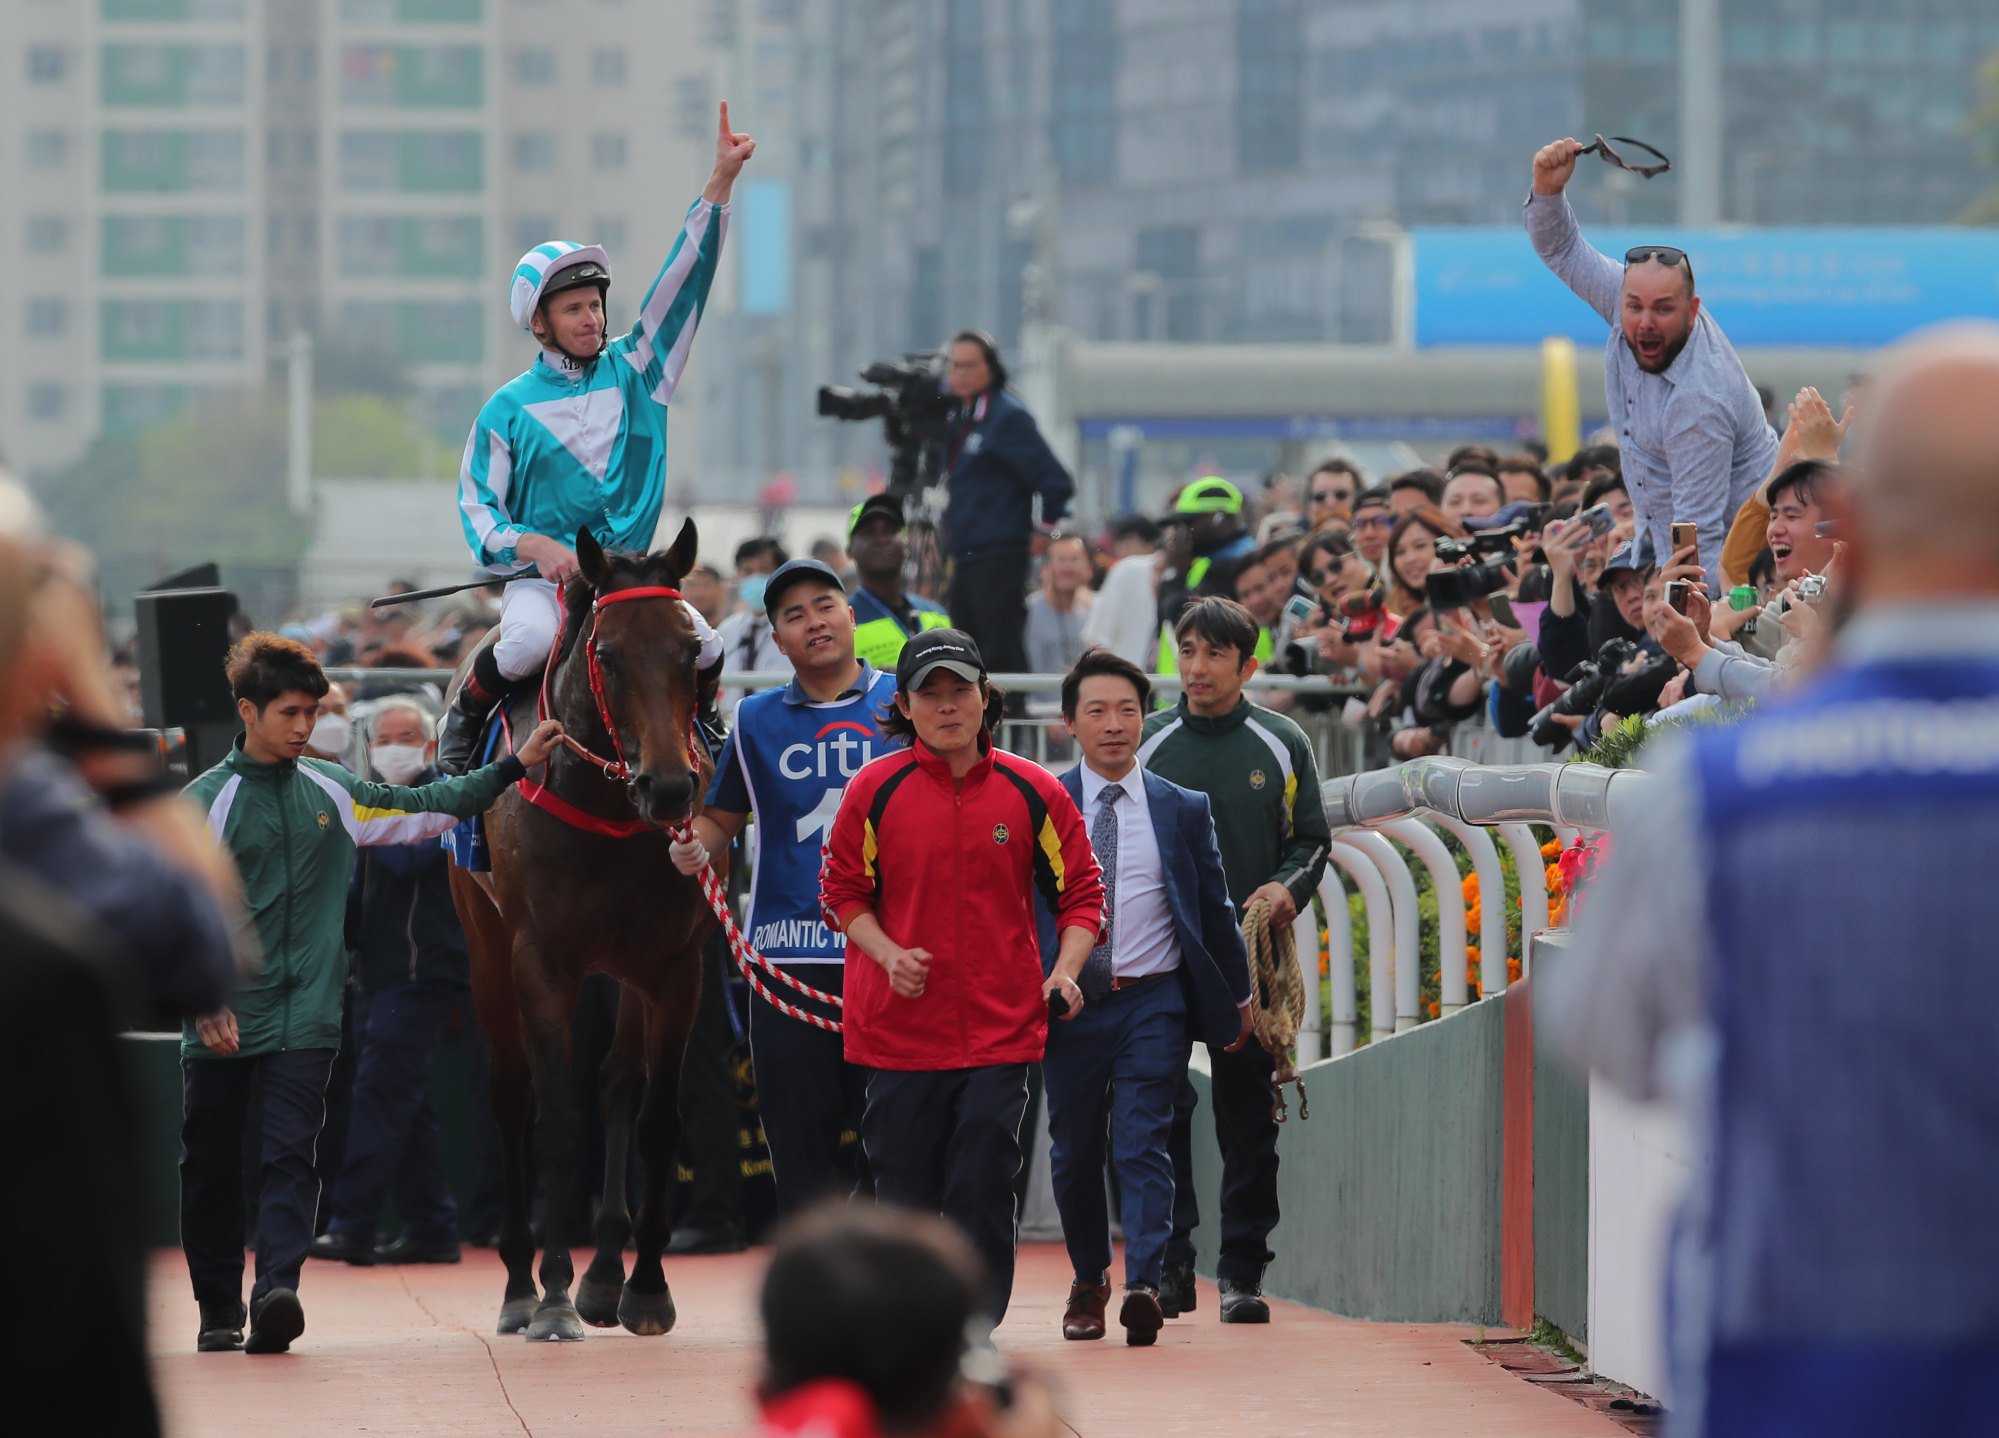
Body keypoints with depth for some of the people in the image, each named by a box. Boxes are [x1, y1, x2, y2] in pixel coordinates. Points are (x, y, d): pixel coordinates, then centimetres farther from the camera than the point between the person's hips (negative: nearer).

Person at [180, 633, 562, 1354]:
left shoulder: (332, 791, 10)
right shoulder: (207, 802, -2)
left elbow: (424, 808, 19)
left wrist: (515, 767, 15)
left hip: (304, 1015, 2)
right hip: (223, 1019, -2)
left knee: (291, 1154, -12)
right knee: (210, 1165, 4)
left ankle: (276, 1291, -24)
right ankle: (218, 1309, 17)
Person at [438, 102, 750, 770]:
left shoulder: (634, 372, 8)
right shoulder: (509, 409, 2)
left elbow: (684, 280, 4)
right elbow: (478, 506, 2)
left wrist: (720, 184, -4)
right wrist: (536, 547, -18)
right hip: (542, 577, -3)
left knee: (702, 645, -21)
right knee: (530, 640, -35)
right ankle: (463, 723, -7)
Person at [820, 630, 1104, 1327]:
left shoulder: (1032, 792, 2)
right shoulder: (875, 790, 1)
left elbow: (1080, 892, 8)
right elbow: (843, 891, 8)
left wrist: (1066, 969, -9)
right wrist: (889, 954, -9)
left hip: (999, 1027, 0)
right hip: (899, 1027, 1)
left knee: (983, 1189, -7)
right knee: (902, 1190, 5)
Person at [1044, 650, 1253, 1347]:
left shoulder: (1182, 810, 6)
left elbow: (1215, 909, 13)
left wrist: (1237, 996, 15)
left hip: (1153, 1002, -1)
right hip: (1067, 1002, 1)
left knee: (1144, 1144, -11)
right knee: (1074, 1151, 9)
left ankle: (1144, 1285, -18)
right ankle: (1088, 1280, 26)